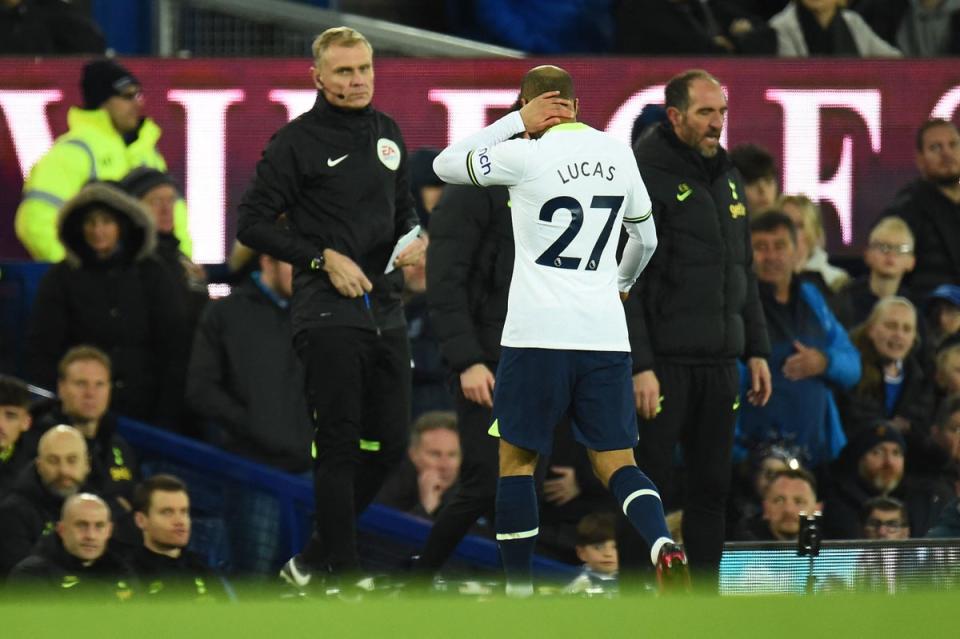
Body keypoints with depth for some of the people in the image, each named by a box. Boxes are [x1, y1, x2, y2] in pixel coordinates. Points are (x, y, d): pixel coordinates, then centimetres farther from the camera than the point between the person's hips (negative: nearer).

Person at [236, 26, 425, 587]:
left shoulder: (388, 132, 13)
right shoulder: (297, 141, -6)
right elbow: (254, 224, -6)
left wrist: (414, 240, 3)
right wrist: (324, 258, -13)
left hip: (386, 307, 7)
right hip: (329, 313, -7)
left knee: (390, 444, 7)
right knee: (340, 446, -7)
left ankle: (311, 560, 20)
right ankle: (345, 574, -2)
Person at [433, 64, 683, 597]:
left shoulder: (527, 155, -7)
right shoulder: (617, 155, 10)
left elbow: (445, 166, 6)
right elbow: (645, 238, 24)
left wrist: (516, 123, 6)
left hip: (537, 333, -4)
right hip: (606, 333, 4)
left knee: (516, 458, 9)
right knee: (615, 463, 6)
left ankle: (519, 591, 8)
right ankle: (663, 545, -22)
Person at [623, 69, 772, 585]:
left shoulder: (727, 178, 15)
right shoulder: (644, 176, -10)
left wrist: (756, 349, 16)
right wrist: (639, 365, -19)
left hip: (719, 363, 7)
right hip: (663, 363, -7)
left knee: (713, 485, 8)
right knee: (649, 488, -4)